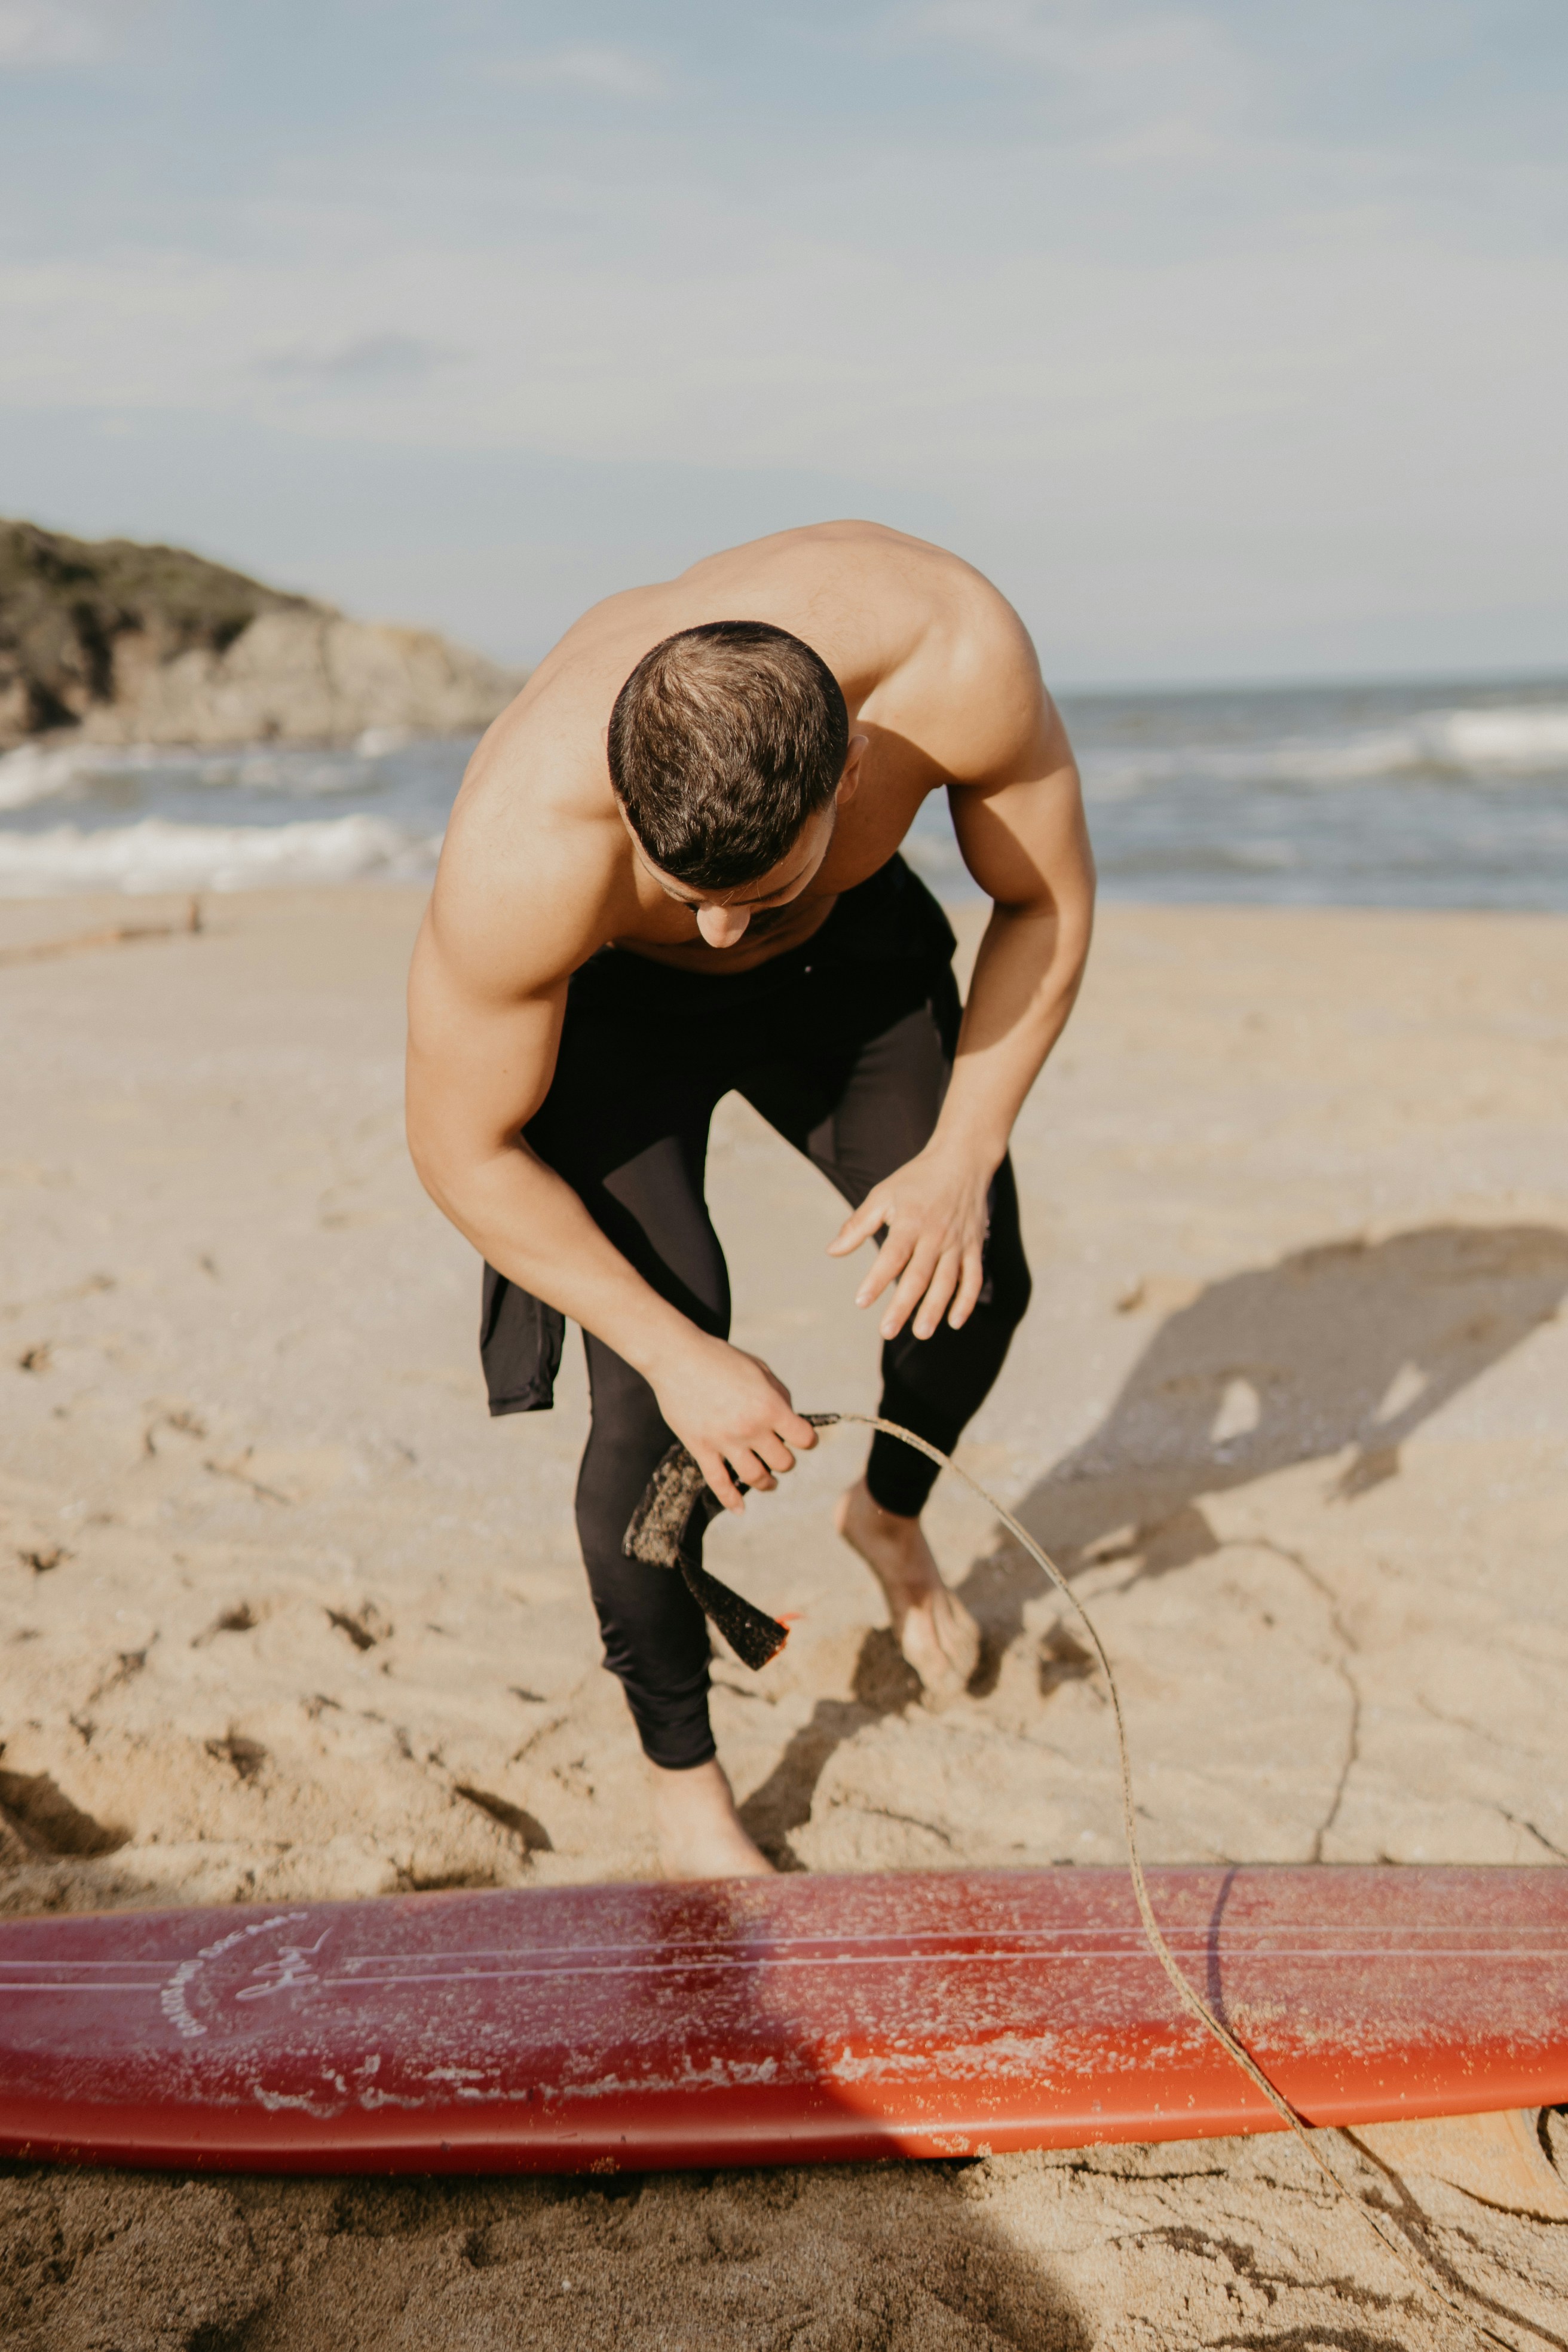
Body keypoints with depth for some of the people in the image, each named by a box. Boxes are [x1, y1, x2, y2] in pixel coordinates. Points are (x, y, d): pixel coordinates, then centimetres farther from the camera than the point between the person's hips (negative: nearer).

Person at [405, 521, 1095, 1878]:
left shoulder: (958, 660, -37)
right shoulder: (525, 846, -43)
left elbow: (1048, 902, -17)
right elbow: (464, 1152, -27)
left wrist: (963, 1156, -25)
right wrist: (678, 1356, -26)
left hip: (847, 945, 3)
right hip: (607, 993, -3)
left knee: (974, 1279, 0)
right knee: (652, 1403, -14)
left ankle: (890, 1513, 36)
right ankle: (681, 1777, 10)